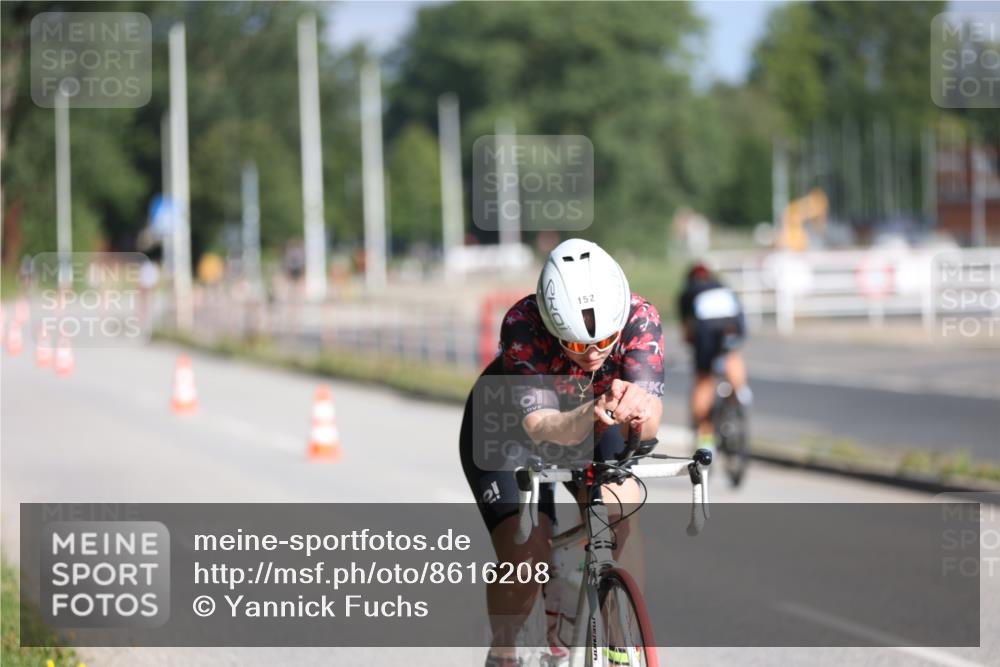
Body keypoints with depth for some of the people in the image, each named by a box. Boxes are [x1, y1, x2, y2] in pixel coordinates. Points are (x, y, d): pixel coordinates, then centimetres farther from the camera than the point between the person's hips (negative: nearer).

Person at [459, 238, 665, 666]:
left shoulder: (639, 319, -30)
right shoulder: (523, 325, -36)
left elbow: (647, 426, -38)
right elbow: (540, 426, -42)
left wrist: (638, 413, -61)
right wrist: (590, 416, -63)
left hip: (591, 434, 3)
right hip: (508, 432, -2)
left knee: (622, 519, -24)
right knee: (525, 560, -19)